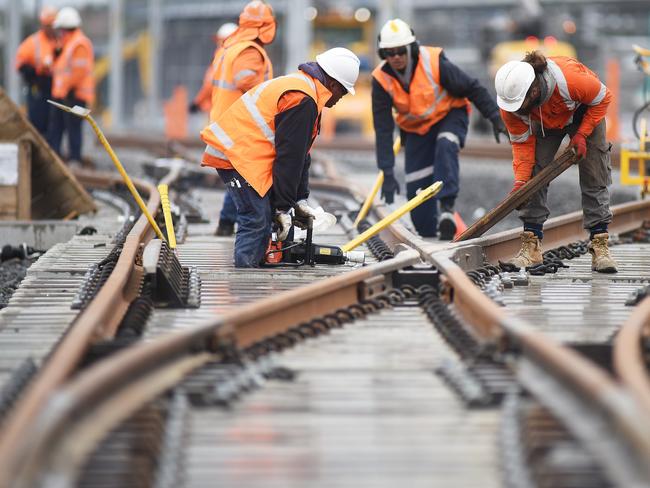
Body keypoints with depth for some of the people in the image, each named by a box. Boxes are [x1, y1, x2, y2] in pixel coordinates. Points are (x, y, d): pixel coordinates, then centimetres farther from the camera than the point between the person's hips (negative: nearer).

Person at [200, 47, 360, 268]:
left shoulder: (302, 87, 18)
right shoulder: (302, 100, -17)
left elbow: (301, 153, 22)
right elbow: (289, 158, -16)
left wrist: (299, 200, 22)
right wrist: (283, 207, -10)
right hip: (237, 156, -11)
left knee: (263, 217, 10)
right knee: (256, 220, -14)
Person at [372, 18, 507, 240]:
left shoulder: (434, 62, -28)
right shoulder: (381, 80, -20)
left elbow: (472, 88, -15)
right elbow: (383, 130, -17)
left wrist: (495, 117, -15)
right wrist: (388, 173, -20)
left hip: (449, 116, -3)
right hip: (415, 129, 3)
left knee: (445, 146, -36)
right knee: (417, 188, -4)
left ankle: (447, 205, -38)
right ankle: (428, 237, 13)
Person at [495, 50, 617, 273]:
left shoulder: (569, 79, -44)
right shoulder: (510, 101, -32)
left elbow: (602, 98, -22)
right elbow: (522, 142, -18)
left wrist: (581, 135, -24)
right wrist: (520, 181, -27)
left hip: (585, 114, -2)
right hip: (544, 122, 2)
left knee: (595, 179, -8)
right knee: (534, 176, -11)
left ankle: (599, 246, -6)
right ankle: (532, 246, -8)